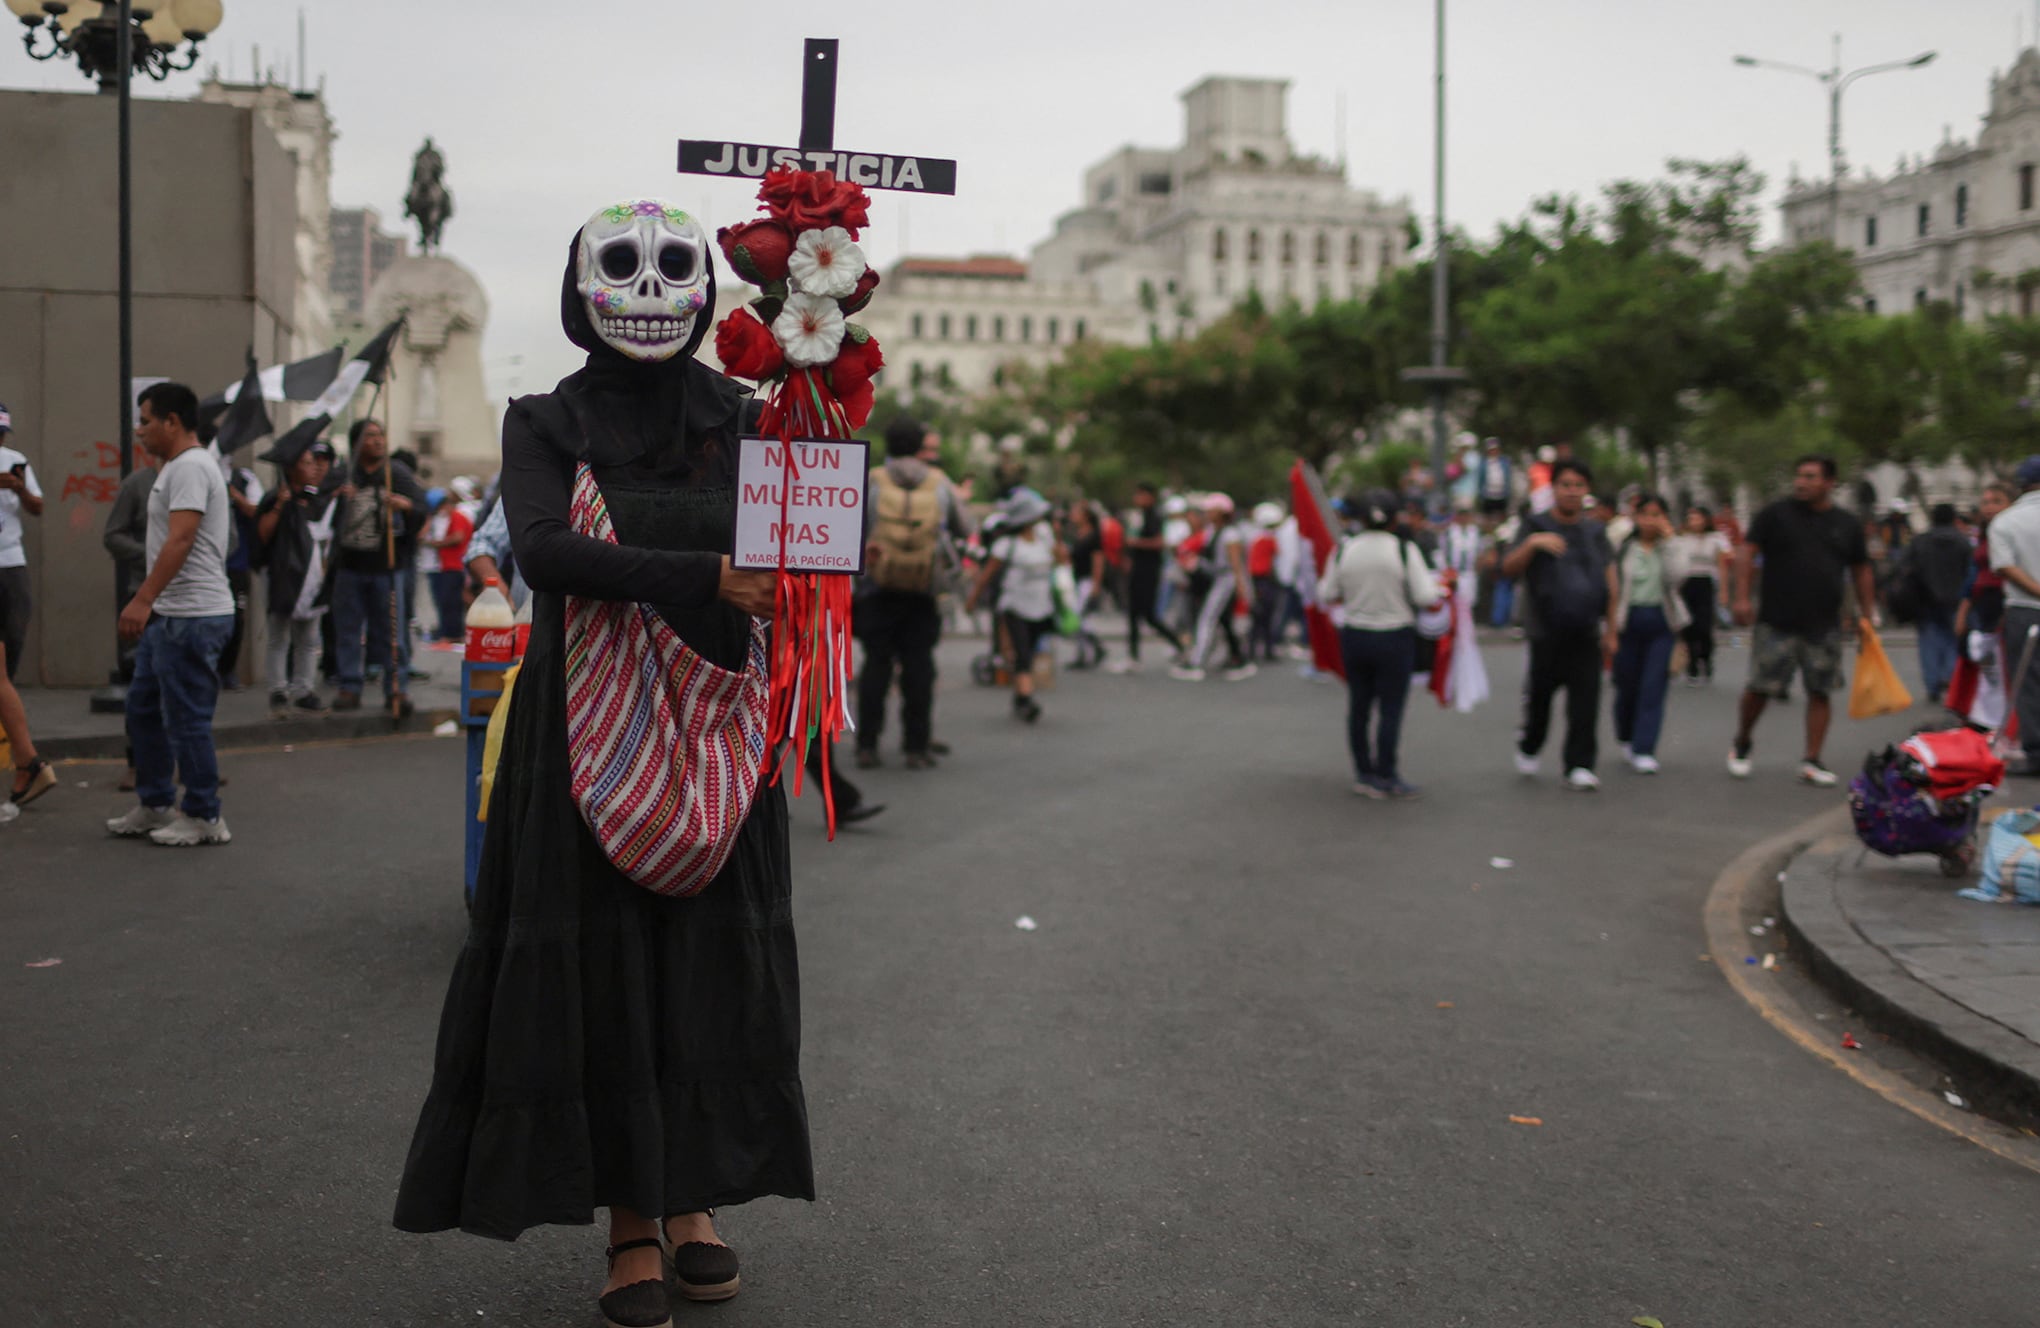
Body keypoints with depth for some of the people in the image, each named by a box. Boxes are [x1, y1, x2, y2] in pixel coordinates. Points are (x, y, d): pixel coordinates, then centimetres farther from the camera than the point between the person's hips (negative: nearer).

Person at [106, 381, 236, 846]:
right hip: (167, 615, 11)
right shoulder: (178, 467, 19)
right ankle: (154, 806, 26)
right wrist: (149, 604, 21)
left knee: (186, 719, -5)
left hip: (191, 617, -11)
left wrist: (143, 599, -31)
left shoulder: (190, 467, -15)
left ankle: (203, 816, 4)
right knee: (143, 710, 17)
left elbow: (180, 539, -26)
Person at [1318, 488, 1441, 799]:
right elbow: (1425, 597, -13)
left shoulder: (1343, 551, -2)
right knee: (1391, 708, 2)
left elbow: (1327, 595, 3)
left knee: (1358, 706, 12)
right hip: (1395, 639, -3)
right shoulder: (1404, 550, -11)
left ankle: (1364, 773, 18)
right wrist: (1441, 589, 7)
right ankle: (1386, 776, 4)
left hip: (1354, 636, 3)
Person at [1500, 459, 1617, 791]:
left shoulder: (1595, 531, 13)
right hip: (1547, 633, -2)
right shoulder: (1536, 527, 1)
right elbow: (1509, 568, -11)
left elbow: (1610, 580, 17)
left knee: (1585, 702, -5)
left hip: (1586, 633, 2)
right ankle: (1528, 747, 32)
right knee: (1539, 695, 6)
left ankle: (1579, 766, -1)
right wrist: (1532, 544, -29)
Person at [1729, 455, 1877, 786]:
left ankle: (1811, 761, 9)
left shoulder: (1847, 525, 10)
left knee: (1820, 692, 2)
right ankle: (1741, 746, 20)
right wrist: (1742, 597, -14)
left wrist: (1866, 618, 13)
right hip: (1776, 623, -3)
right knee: (1761, 687, -3)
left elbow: (1862, 572, 17)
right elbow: (1747, 553, -3)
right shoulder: (1776, 514, 1)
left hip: (1824, 627, 3)